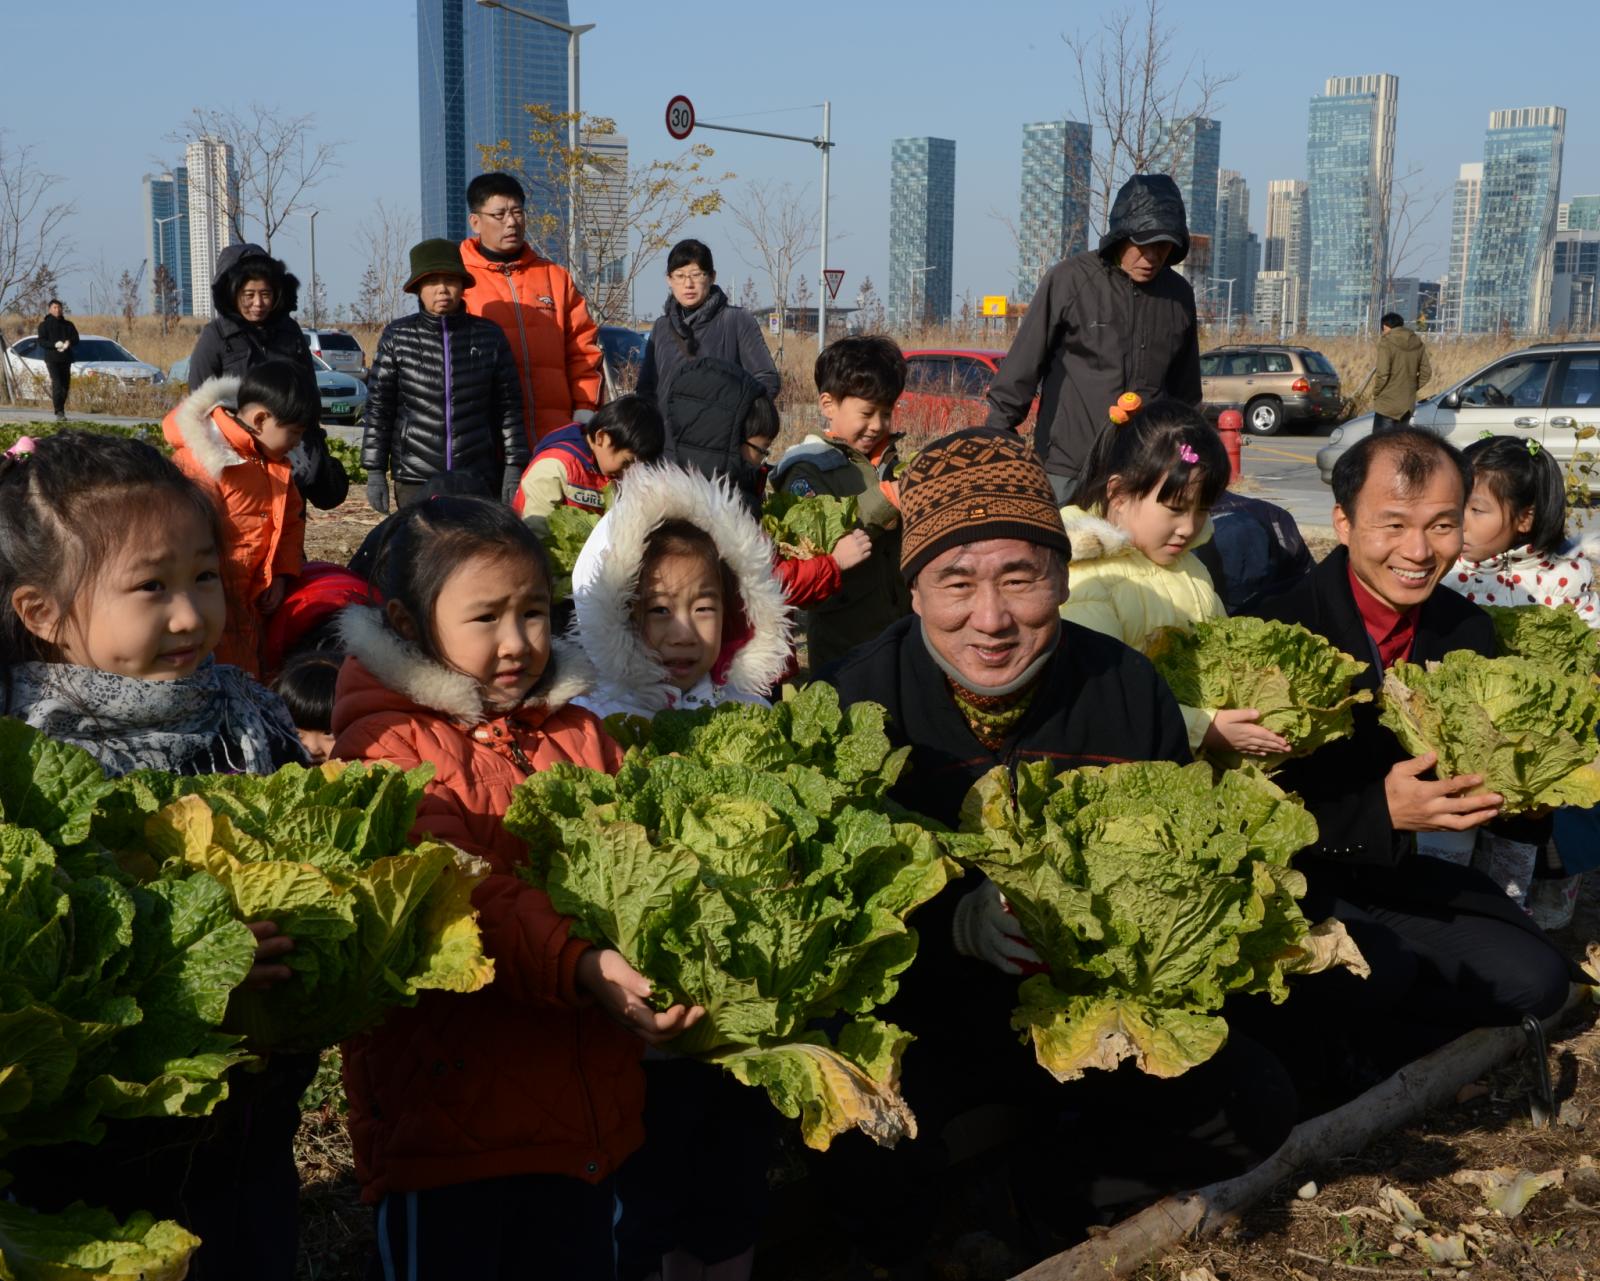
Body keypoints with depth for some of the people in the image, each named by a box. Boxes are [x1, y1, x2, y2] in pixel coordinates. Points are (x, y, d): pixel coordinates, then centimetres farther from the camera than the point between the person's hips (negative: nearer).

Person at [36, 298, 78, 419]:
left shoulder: (68, 325, 15)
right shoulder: (44, 325, 5)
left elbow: (75, 338, 6)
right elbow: (41, 341, -4)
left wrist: (69, 342, -17)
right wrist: (55, 344, -22)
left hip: (65, 359, 4)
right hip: (51, 359, -4)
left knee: (65, 385, 5)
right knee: (57, 383, -15)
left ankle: (61, 408, 19)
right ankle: (59, 411, -19)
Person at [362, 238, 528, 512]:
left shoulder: (489, 336, 4)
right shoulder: (398, 337, 2)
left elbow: (508, 407, 7)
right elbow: (379, 408, 4)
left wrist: (513, 468, 2)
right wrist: (375, 472, 1)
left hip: (479, 479, 1)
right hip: (416, 479, -1)